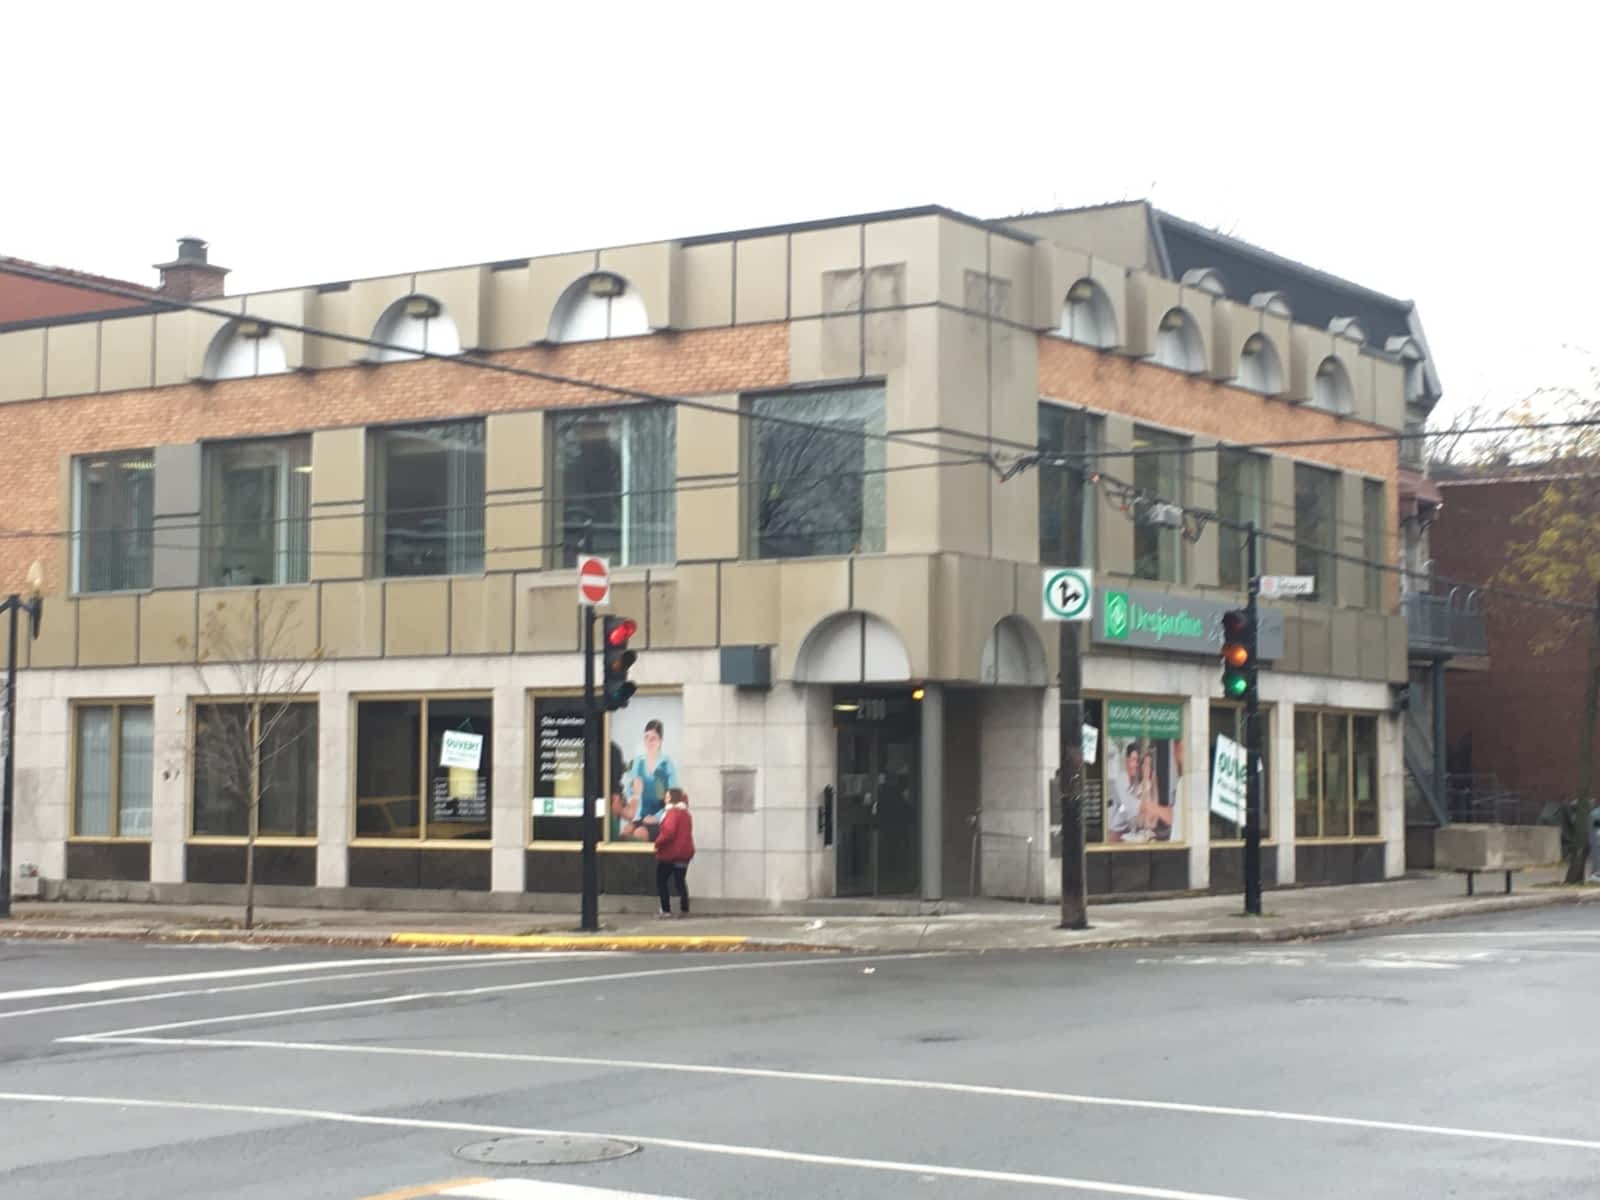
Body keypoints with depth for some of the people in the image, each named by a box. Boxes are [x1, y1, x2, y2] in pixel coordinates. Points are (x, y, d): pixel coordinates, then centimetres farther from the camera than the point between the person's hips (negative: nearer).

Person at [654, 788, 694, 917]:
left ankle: (666, 910, -1)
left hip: (670, 853, -8)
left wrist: (658, 843, -12)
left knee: (661, 881, 3)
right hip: (684, 852, 8)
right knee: (680, 881, 11)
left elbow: (668, 832, -27)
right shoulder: (686, 813, 12)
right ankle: (684, 910, 7)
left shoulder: (672, 813, -16)